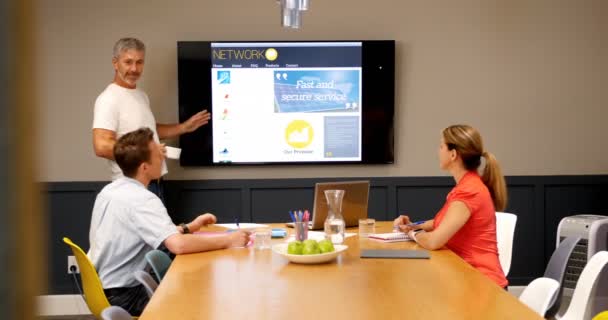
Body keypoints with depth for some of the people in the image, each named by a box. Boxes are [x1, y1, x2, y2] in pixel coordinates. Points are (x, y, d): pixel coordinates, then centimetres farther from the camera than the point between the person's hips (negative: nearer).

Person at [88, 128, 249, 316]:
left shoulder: (110, 190, 6)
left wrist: (189, 228, 12)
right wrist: (228, 240, -23)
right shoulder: (141, 199, -23)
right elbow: (178, 245, -35)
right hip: (123, 296, -9)